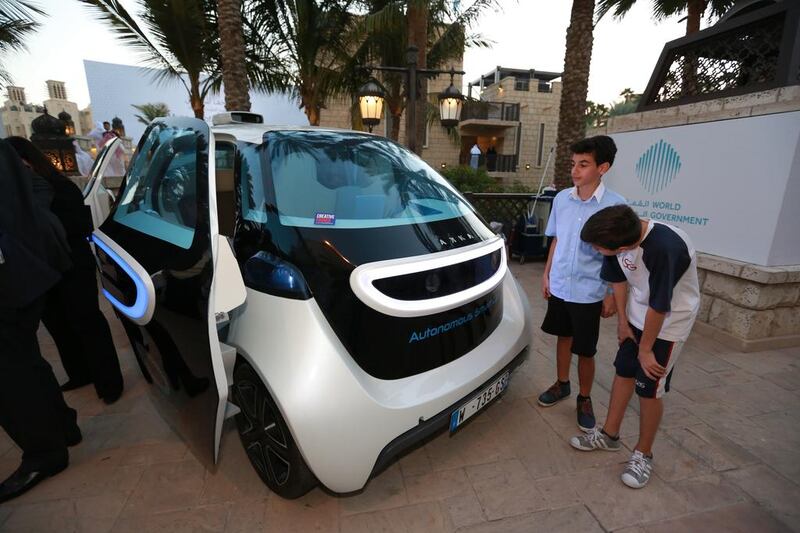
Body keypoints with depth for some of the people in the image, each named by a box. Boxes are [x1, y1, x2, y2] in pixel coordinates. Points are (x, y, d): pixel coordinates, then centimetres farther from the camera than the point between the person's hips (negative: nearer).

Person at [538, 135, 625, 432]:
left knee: (585, 351, 7)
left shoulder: (615, 205, -13)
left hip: (589, 292, -4)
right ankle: (561, 385, 41)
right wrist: (546, 275, 10)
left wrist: (612, 294, -8)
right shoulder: (561, 199, 0)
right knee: (563, 337, 20)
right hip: (559, 286, 4)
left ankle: (584, 399, 31)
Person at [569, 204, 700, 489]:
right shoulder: (621, 234, -17)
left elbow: (659, 307, -27)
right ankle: (609, 434, 33)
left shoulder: (665, 248, -37)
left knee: (649, 389, 3)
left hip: (670, 322, -6)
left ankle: (643, 454, 26)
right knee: (623, 371, 15)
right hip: (637, 316, 7)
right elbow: (617, 278, 0)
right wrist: (623, 321, 6)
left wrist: (645, 349, -13)